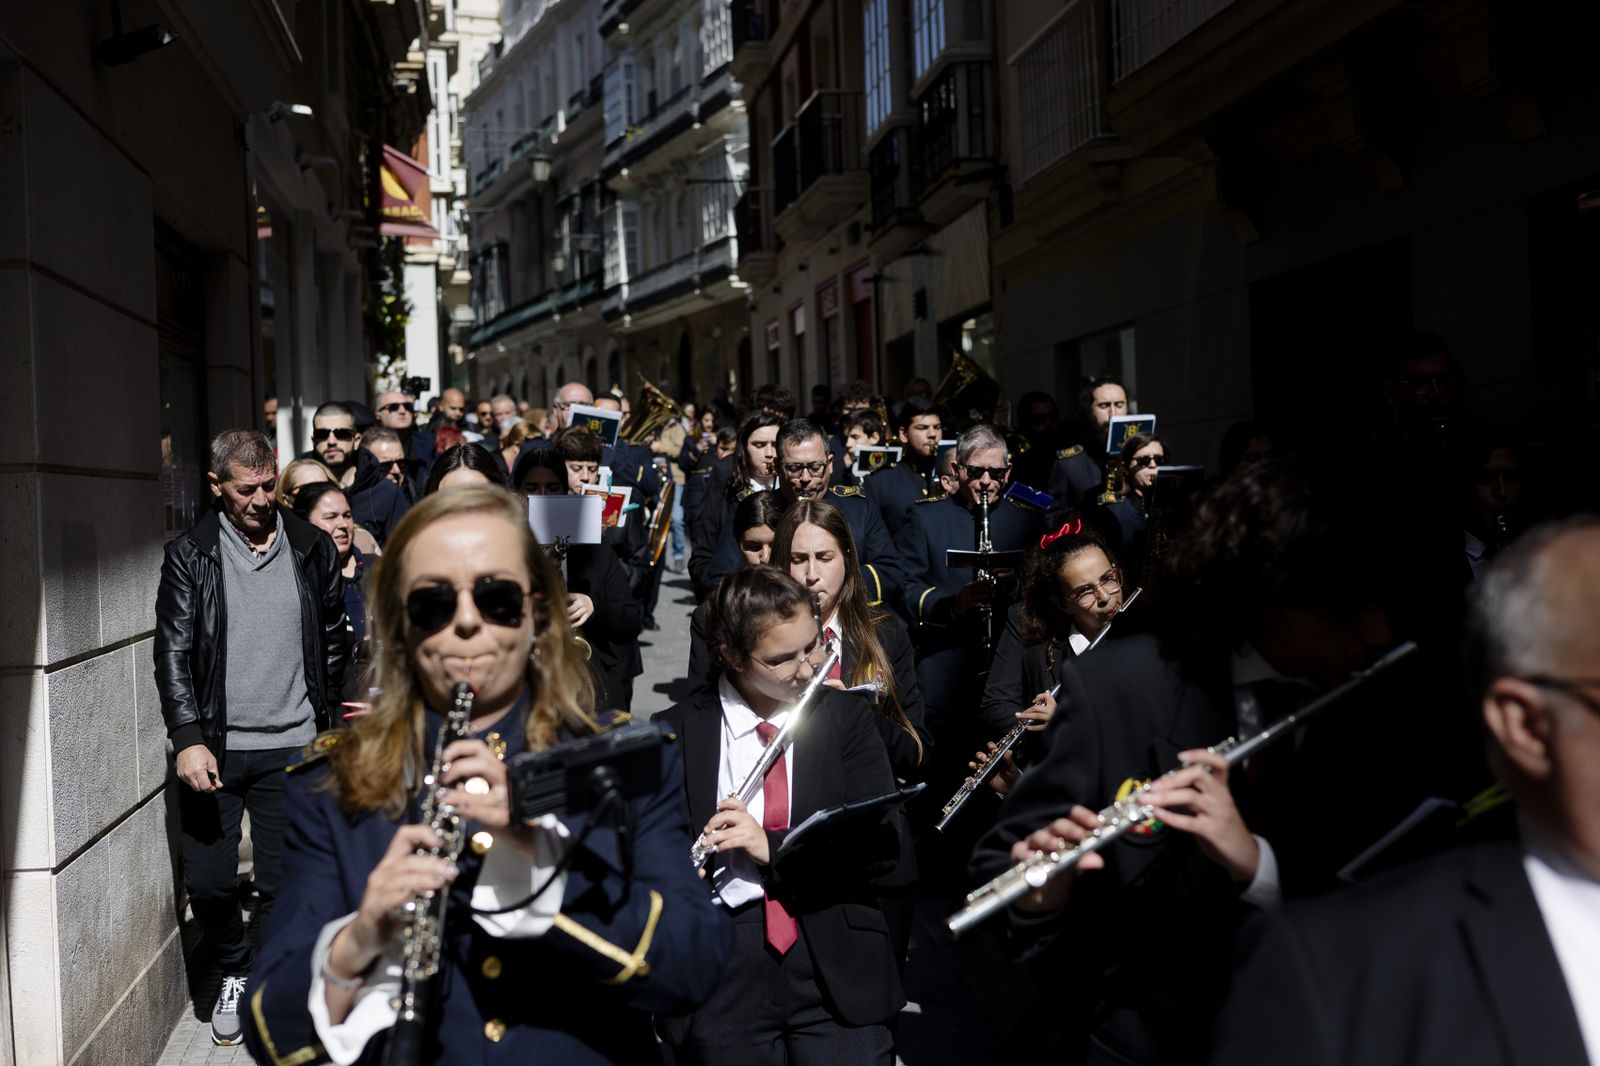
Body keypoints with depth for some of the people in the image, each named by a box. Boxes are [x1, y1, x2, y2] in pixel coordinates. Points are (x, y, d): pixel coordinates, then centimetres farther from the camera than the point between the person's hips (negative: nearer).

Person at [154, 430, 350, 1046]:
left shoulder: (312, 550, 3)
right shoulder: (189, 556, -1)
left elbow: (334, 641, 11)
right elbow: (173, 651, -5)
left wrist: (324, 724, 11)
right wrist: (188, 738, -14)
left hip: (290, 748, 1)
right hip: (211, 748, 0)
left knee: (284, 885, 4)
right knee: (207, 880, 4)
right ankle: (233, 972, 33)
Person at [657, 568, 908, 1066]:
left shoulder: (845, 717, 6)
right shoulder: (677, 732, 3)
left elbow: (885, 842, -3)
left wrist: (774, 848, -15)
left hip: (837, 958, 1)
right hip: (720, 965, 0)